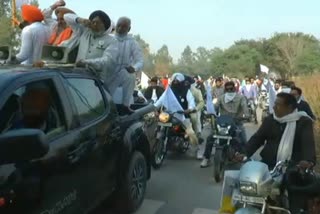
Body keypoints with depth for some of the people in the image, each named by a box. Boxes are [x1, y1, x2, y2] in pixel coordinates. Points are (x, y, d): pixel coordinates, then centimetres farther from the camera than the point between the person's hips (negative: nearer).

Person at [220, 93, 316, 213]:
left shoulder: (304, 122, 1)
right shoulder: (270, 120, 12)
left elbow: (308, 142, -15)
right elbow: (257, 138, 3)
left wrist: (309, 160, -37)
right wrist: (245, 154, -15)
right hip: (268, 164, 3)